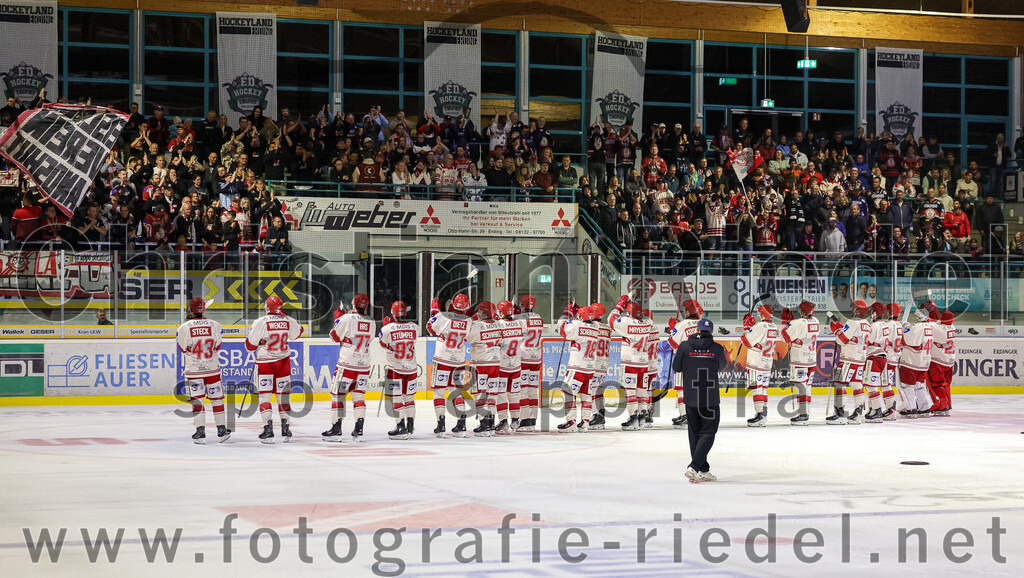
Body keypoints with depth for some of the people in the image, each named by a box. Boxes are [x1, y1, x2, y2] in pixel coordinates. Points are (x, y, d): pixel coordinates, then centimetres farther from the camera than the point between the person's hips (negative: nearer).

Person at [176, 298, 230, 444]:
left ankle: (200, 432, -2)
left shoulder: (184, 328, -11)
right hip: (212, 368, 2)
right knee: (217, 399, 11)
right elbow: (217, 346, 4)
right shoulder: (215, 325, -6)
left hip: (193, 370, -2)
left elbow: (183, 349, 0)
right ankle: (222, 430, 17)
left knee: (196, 400, 4)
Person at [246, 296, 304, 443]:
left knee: (264, 396, 1)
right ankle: (285, 429, 13)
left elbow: (250, 345, -7)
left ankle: (268, 431, -7)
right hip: (283, 362, 3)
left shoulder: (260, 322, -11)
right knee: (283, 395, 12)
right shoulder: (289, 321, -2)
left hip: (265, 362, -3)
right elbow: (297, 333, 20)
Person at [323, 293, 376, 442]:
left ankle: (336, 430, 0)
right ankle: (358, 430, 3)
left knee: (337, 395, 4)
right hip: (364, 365, 5)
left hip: (347, 364, -5)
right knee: (359, 396, 11)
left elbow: (335, 337, -3)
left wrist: (337, 319, 11)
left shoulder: (347, 319, -12)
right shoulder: (372, 322, 3)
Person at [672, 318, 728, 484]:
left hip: (690, 397, 2)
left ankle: (703, 471, 15)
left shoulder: (685, 346, -4)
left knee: (695, 433, 13)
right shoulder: (717, 348, -5)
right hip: (710, 400, -2)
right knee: (707, 433, 3)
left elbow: (676, 368, 4)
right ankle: (694, 467, -11)